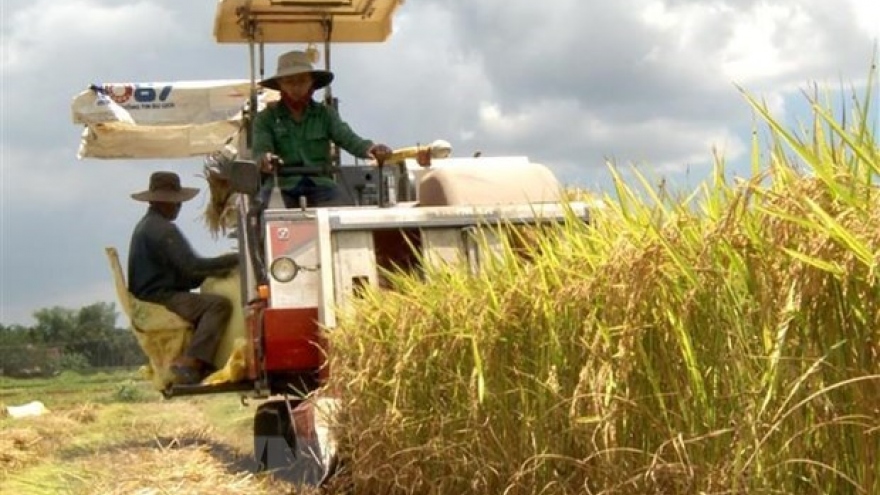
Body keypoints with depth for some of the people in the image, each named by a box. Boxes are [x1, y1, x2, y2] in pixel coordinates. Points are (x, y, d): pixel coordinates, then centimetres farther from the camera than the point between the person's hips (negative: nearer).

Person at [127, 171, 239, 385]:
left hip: (148, 298, 11)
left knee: (207, 303, 19)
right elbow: (192, 266, -21)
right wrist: (234, 259, -12)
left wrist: (215, 271, 9)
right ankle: (189, 362, -29)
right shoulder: (163, 229, -13)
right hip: (159, 299, -11)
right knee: (219, 304, -21)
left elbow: (179, 271, 20)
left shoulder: (145, 226, 21)